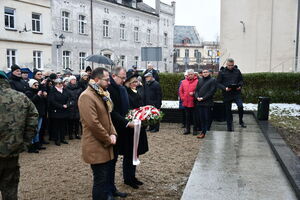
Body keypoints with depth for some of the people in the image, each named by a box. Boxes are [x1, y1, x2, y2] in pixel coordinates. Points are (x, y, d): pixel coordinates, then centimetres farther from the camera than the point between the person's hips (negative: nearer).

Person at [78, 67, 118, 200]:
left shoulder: (102, 95, 14)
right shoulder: (87, 96, -18)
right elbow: (93, 123, -24)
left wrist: (113, 134, 3)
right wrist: (108, 139, -14)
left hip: (106, 146, 9)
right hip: (97, 148, -9)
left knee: (108, 178, 18)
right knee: (101, 181, 0)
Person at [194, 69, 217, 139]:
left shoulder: (212, 80, -1)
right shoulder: (200, 80, 18)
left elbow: (212, 91, -9)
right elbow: (196, 90, 16)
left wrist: (203, 98, -14)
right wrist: (197, 97, -5)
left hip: (207, 102, -5)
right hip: (199, 102, 6)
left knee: (207, 118, -2)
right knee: (201, 118, 8)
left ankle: (206, 132, 2)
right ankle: (202, 132, 15)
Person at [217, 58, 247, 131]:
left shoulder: (237, 71, 8)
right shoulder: (222, 72, 0)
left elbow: (241, 80, 15)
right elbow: (218, 83, -1)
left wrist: (240, 86, -7)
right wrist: (225, 88, -18)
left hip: (236, 93, 1)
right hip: (227, 94, -1)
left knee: (240, 106, -17)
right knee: (228, 110, 6)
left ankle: (241, 121, 9)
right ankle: (229, 126, 20)